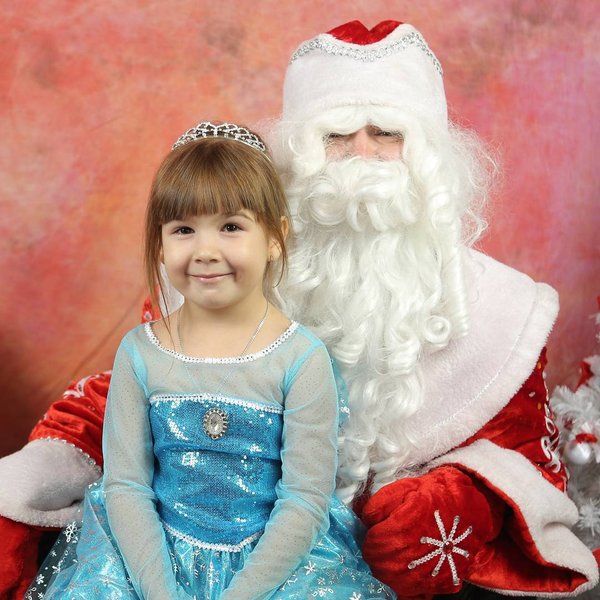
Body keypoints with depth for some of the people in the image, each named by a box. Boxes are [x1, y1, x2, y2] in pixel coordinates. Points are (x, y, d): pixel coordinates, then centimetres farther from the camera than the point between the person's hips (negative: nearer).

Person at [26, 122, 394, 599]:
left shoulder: (301, 358, -11)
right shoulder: (140, 353, -4)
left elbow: (306, 500, -11)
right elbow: (125, 485, -4)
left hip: (275, 558, -1)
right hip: (157, 556, 2)